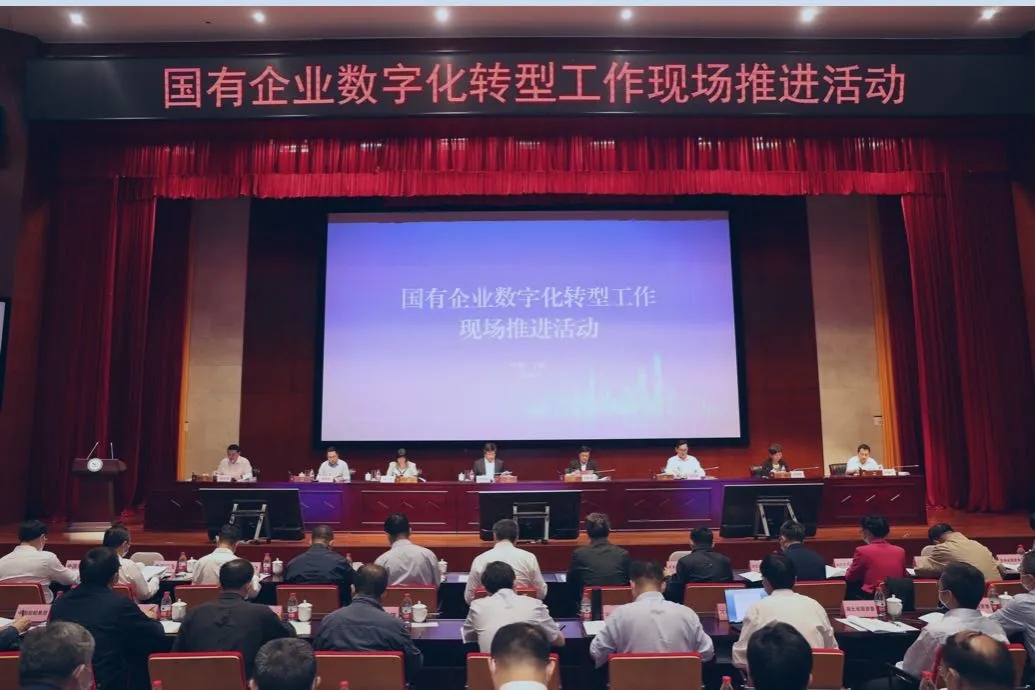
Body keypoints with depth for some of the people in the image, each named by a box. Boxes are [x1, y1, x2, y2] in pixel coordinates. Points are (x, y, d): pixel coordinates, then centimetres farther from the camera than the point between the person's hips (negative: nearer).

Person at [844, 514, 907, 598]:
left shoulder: (862, 551, -8)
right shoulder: (900, 551, 4)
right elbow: (903, 576, 19)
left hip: (871, 597, -5)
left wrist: (850, 568, 24)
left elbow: (850, 578, 4)